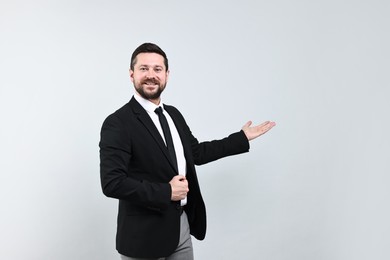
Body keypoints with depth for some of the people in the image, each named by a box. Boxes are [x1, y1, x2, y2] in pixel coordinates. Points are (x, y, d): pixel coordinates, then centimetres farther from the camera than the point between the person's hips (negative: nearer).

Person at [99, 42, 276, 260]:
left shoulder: (173, 114, 6)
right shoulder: (117, 123, -17)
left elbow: (196, 153, 14)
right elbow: (112, 183, -22)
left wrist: (242, 138, 15)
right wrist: (166, 192, -21)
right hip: (145, 235, -7)